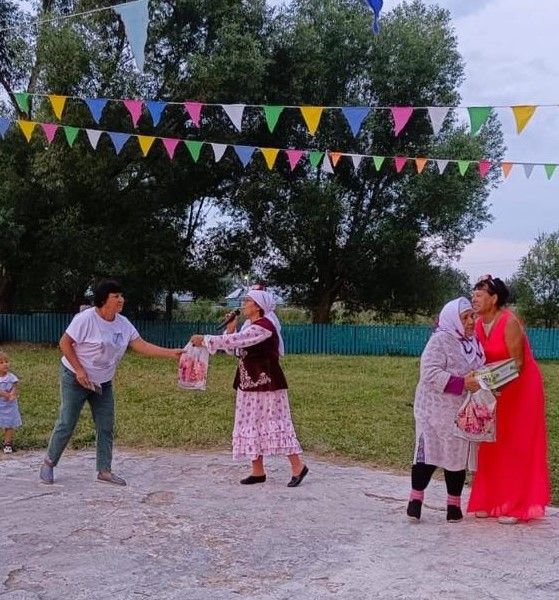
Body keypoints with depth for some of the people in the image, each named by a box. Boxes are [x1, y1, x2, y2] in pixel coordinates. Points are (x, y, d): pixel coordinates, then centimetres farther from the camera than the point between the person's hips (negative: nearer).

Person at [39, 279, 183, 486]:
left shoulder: (123, 323, -2)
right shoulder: (86, 319, -20)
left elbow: (142, 346, -5)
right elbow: (64, 343, -15)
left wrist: (172, 353, -15)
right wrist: (79, 370, -20)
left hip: (103, 383, 6)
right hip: (76, 379, -6)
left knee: (106, 427, 5)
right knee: (66, 424, -1)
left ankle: (104, 470, 15)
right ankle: (49, 463, 20)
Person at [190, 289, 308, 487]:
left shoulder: (264, 326, -18)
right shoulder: (249, 325, 13)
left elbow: (235, 341, -25)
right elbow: (233, 348, 11)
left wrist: (205, 339, -20)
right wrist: (230, 328, -3)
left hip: (266, 383, -9)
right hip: (250, 383, 9)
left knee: (273, 423, -6)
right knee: (253, 424, 10)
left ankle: (298, 466, 4)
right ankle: (258, 471, 18)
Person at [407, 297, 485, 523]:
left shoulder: (473, 342, 12)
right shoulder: (440, 340, -12)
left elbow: (478, 371, 23)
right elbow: (430, 373, -21)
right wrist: (462, 384, -25)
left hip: (462, 412, 7)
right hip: (436, 410, -7)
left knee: (458, 455, 9)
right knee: (430, 454, -3)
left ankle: (454, 504, 19)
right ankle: (416, 498, 8)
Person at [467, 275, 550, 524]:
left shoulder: (509, 322, -22)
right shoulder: (478, 325, -1)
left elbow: (517, 363, -23)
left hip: (521, 387, -7)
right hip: (497, 390, 7)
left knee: (517, 446, -2)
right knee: (493, 446, 8)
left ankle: (516, 506, 7)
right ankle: (491, 502, 17)